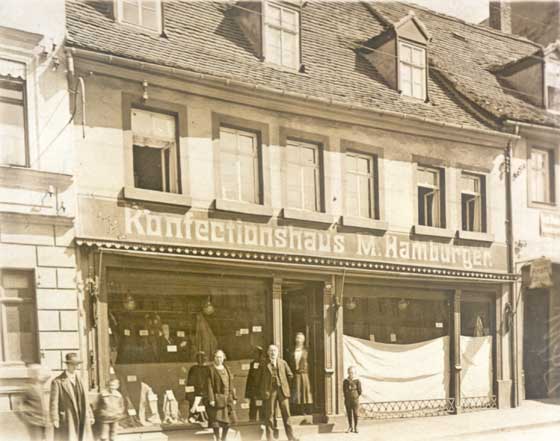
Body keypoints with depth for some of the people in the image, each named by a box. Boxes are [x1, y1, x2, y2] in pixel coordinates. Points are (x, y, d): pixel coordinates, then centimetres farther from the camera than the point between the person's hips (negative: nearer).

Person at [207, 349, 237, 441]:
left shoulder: (226, 369, 13)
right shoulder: (211, 369, -5)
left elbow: (230, 384, 14)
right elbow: (209, 385, -10)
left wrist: (233, 397, 9)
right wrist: (211, 399, -16)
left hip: (227, 398, 5)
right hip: (217, 398, -5)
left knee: (228, 419, 7)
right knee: (216, 420, -4)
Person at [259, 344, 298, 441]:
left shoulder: (283, 363, 11)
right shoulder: (264, 364, 3)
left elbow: (290, 375, 15)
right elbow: (261, 378, 2)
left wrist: (282, 382, 10)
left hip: (282, 390, 2)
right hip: (269, 391, -2)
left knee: (286, 414, 2)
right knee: (270, 414, -1)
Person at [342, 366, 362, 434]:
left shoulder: (357, 381, -8)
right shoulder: (345, 381, 1)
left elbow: (360, 391, -3)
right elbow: (344, 390, 9)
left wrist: (355, 397, 4)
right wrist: (347, 398, 6)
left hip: (355, 400, -3)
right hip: (347, 401, 3)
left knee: (355, 414, 1)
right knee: (349, 414, 7)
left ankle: (355, 427, 11)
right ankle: (350, 427, 17)